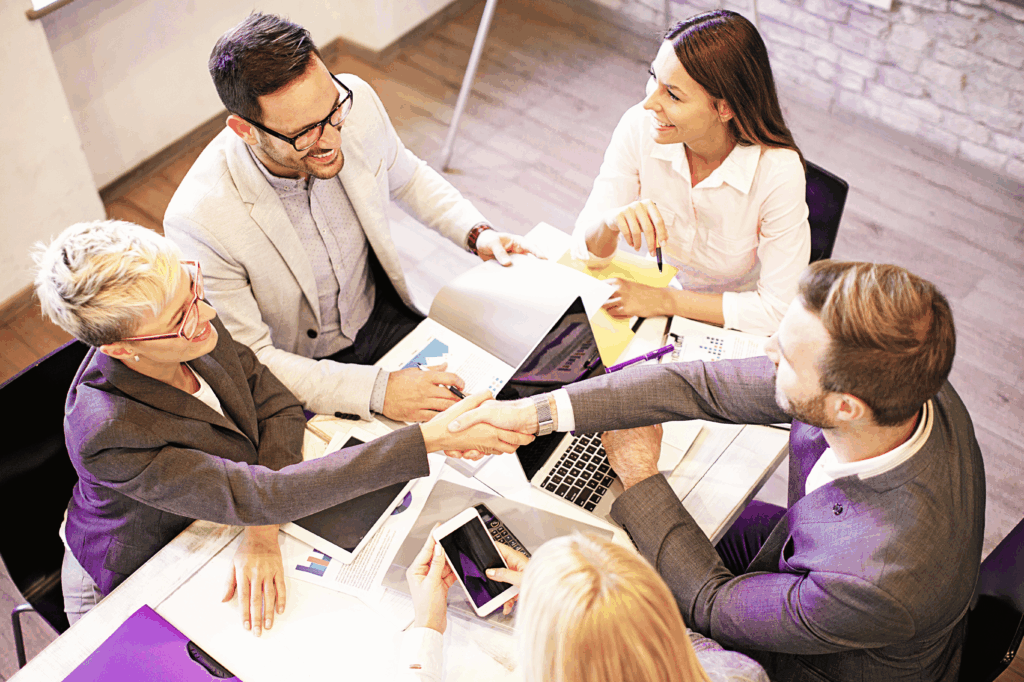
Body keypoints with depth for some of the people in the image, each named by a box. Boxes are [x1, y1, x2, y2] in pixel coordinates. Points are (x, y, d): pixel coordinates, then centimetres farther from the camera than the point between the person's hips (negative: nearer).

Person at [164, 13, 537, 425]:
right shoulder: (199, 221, -32)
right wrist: (376, 390, -31)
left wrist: (477, 234, -8)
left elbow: (405, 177, 6)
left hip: (381, 314, 4)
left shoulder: (356, 101, -19)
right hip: (298, 370, -4)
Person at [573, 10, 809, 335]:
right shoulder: (640, 126, -18)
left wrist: (663, 300, -20)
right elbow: (588, 252, -12)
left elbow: (777, 309, -20)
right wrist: (612, 221, -35)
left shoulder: (778, 171, -27)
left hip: (739, 330, -3)